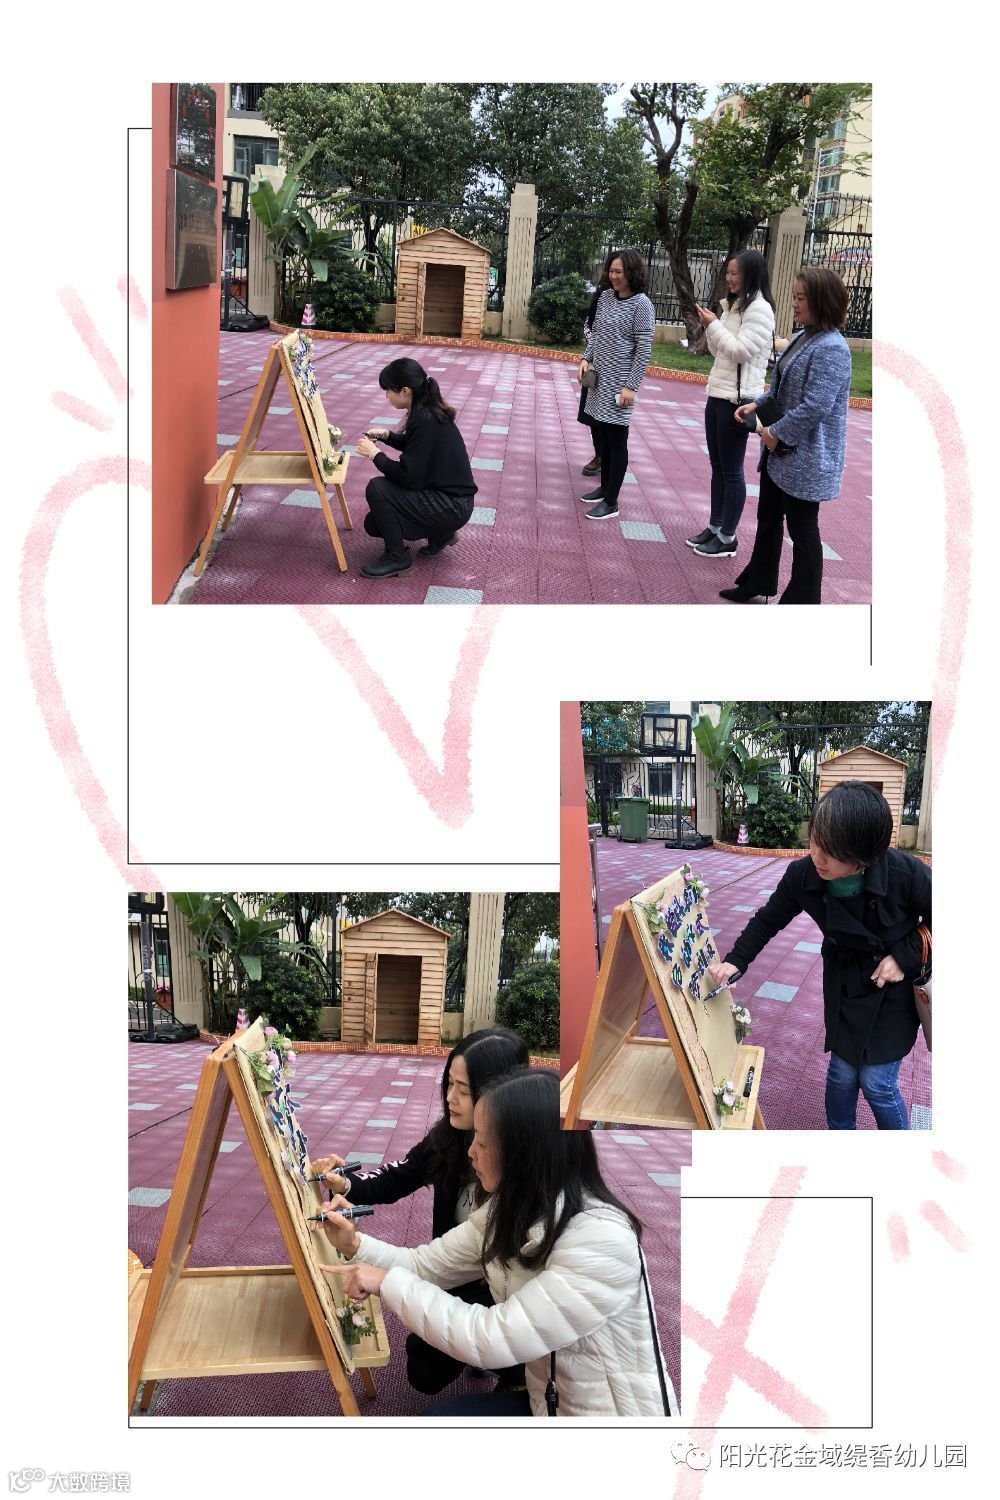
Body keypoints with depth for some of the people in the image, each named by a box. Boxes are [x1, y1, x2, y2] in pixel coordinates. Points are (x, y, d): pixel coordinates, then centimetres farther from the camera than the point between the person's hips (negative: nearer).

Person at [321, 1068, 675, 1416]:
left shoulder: (603, 1242, -30)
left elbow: (492, 1340, -30)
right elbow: (426, 1264, 8)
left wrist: (389, 1282, -22)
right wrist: (355, 1244, -11)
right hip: (546, 1402, 8)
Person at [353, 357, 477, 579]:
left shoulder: (425, 420, -25)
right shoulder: (428, 411, 3)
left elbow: (408, 476, -24)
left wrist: (375, 454, -11)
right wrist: (387, 435, 8)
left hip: (453, 507, -10)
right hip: (446, 495, 10)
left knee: (377, 488, -17)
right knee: (374, 525, 9)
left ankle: (397, 558, -3)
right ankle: (440, 532, 17)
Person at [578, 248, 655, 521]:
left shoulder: (641, 304, -13)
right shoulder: (605, 297, 7)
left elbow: (643, 350, -14)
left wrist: (630, 386, -17)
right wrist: (586, 358, 3)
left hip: (619, 383, -7)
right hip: (599, 379, 7)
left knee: (616, 442, -1)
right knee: (601, 437, 15)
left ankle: (611, 502, 5)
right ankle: (605, 487, 30)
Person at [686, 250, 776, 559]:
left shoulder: (759, 309, -13)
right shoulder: (733, 305, 15)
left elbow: (741, 351, -20)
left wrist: (714, 325, -14)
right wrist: (708, 328, 2)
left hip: (738, 399, -9)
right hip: (717, 395, 9)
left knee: (732, 471, -1)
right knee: (717, 467, 15)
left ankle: (728, 538, 6)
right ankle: (715, 527, 24)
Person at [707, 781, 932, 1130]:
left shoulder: (908, 875, -32)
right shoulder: (802, 875, -21)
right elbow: (768, 921, -2)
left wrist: (906, 956, -21)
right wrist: (736, 960, -12)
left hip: (893, 987, -3)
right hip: (843, 983, 3)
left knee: (877, 1082, 1)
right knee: (842, 1072, 10)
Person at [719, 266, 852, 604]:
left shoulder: (831, 349, -22)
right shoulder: (802, 337, 7)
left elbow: (815, 406, -28)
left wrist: (778, 434, -19)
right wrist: (757, 405, 4)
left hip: (806, 459, -10)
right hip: (779, 451, 10)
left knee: (802, 530, 2)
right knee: (768, 518, 21)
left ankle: (802, 600, 14)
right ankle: (756, 583, 36)